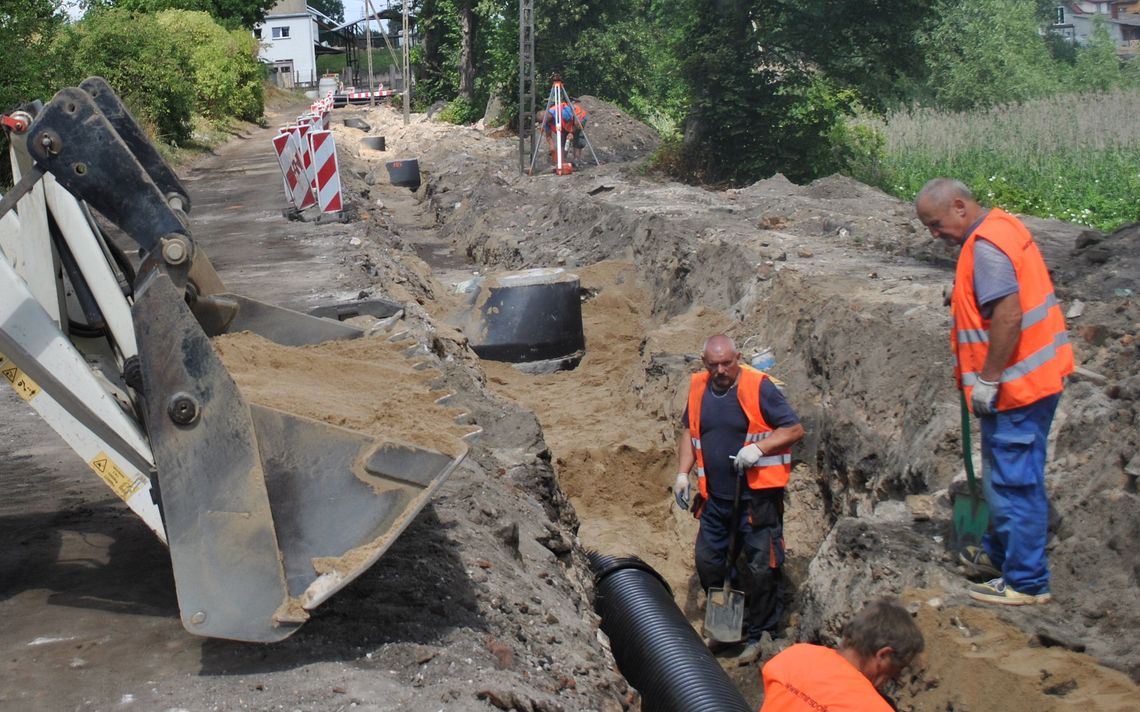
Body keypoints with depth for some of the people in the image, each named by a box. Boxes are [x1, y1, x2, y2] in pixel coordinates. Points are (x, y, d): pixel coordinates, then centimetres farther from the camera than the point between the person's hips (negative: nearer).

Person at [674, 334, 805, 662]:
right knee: (707, 562, 13)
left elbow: (795, 429, -11)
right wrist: (683, 473, 8)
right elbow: (688, 430, 18)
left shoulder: (759, 387, -12)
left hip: (758, 497, -6)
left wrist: (759, 448, -24)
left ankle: (759, 636, 16)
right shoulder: (699, 387, 5)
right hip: (715, 497, 6)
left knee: (762, 569, 0)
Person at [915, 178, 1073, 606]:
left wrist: (987, 379, -22)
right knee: (1008, 477, 21)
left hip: (1014, 383, -11)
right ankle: (1000, 553, 34)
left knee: (1015, 482, -3)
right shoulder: (1002, 226, 13)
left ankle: (1026, 582, 4)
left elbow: (1009, 315, -26)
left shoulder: (986, 246, -19)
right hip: (1035, 376, 11)